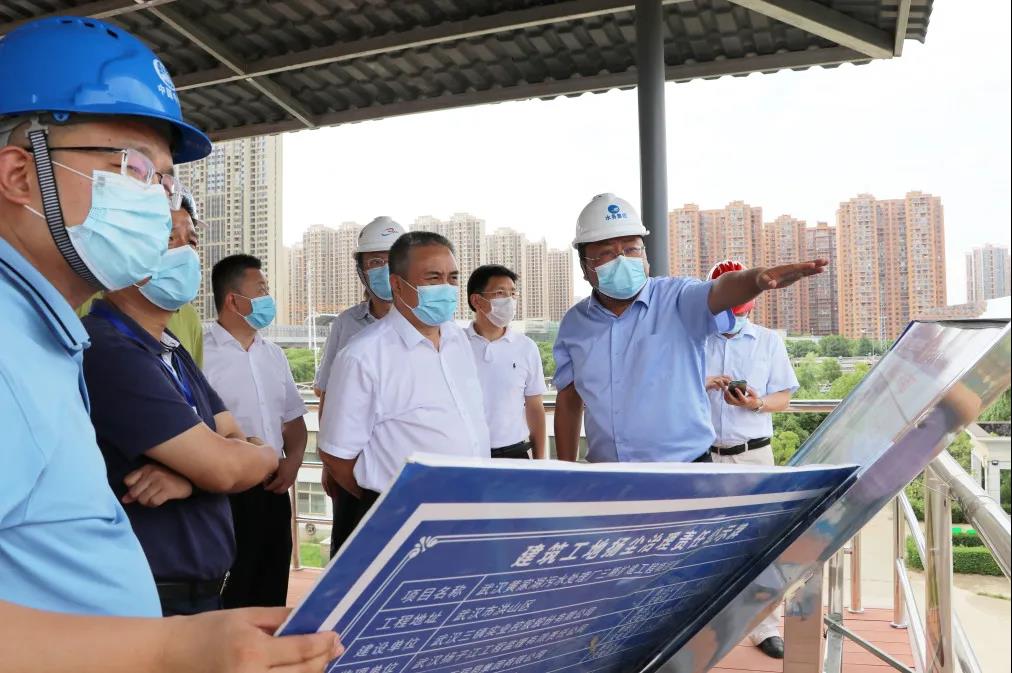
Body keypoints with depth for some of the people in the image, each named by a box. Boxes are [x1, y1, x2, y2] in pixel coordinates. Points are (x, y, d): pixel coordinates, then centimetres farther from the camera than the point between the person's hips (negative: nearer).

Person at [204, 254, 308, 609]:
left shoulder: (273, 355, 12)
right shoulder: (202, 354, -11)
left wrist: (293, 459, 1)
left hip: (274, 491, 7)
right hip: (227, 496, -6)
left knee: (272, 593, 15)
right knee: (231, 599, 4)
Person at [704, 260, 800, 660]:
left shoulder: (768, 341, 6)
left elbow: (783, 398, 5)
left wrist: (756, 403, -16)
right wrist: (702, 384, -15)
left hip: (753, 455, 0)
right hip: (703, 455, 0)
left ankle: (765, 628, 12)